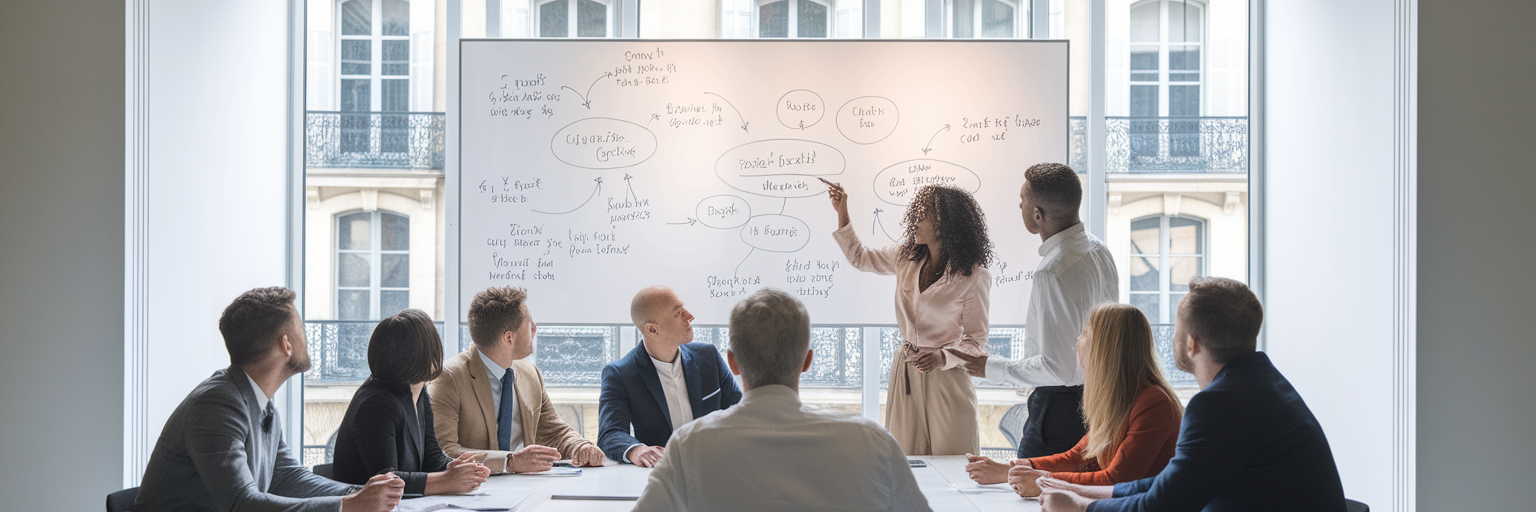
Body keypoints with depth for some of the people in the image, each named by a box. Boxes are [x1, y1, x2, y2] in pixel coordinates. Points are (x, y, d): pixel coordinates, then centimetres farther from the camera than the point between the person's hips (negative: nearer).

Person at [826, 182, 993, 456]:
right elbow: (859, 257, 21)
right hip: (905, 371, 5)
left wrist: (941, 357, -28)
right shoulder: (907, 257, 4)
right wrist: (842, 213, 12)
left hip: (947, 374, -5)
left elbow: (975, 341, -10)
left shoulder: (974, 277, -13)